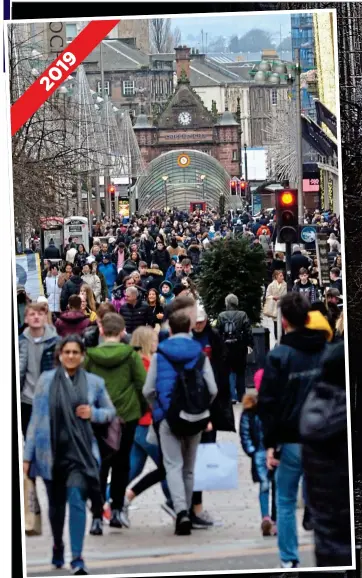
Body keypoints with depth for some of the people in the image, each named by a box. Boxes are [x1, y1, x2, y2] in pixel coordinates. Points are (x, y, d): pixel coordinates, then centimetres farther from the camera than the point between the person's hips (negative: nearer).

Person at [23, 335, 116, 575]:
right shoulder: (46, 380, 0)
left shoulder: (94, 382, 2)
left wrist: (93, 413, -8)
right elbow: (36, 418, 2)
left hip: (80, 451, -1)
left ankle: (77, 557, -18)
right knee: (56, 503, 15)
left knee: (77, 500, -16)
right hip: (51, 451, 1)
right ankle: (58, 547, 39)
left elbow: (111, 411, 15)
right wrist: (28, 454, 1)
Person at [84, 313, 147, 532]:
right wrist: (144, 408, 8)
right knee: (121, 463, 15)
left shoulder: (90, 356, -4)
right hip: (127, 415, 0)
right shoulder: (131, 354, -6)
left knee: (100, 465, 3)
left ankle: (97, 517, -7)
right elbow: (142, 384, -6)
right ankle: (116, 510, 15)